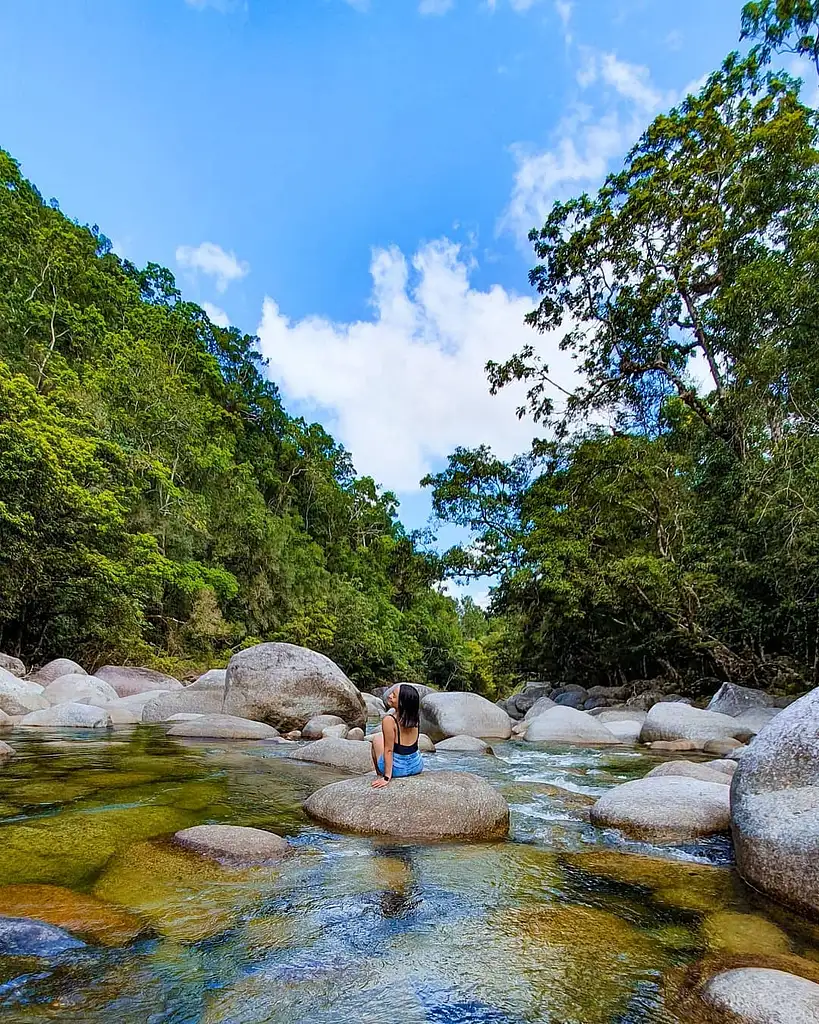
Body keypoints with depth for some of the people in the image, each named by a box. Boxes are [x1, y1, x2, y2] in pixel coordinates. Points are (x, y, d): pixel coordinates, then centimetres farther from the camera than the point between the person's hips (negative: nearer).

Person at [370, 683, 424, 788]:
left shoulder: (389, 720, -23)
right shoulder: (415, 717, -8)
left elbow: (389, 750, -18)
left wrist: (386, 777, -13)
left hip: (397, 769, -4)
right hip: (417, 766, 4)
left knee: (377, 738, 20)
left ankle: (381, 776, 30)